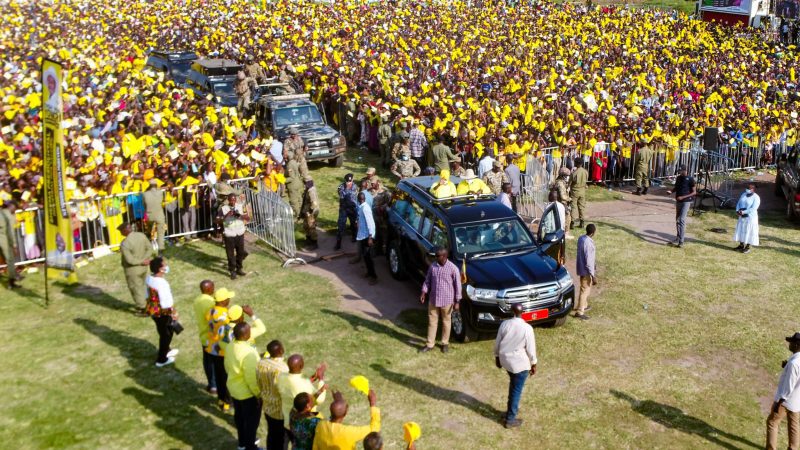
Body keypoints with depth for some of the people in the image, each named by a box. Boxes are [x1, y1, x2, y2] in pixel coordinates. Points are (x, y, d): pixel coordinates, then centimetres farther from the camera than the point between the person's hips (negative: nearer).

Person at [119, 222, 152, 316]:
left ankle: (143, 310, 23)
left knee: (136, 289, 12)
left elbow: (129, 260, -27)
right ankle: (141, 305, 42)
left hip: (132, 270, -7)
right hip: (143, 268, 7)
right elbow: (150, 248, -3)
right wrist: (144, 259, -11)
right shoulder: (141, 235, -8)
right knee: (141, 286, 26)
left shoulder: (124, 244, -28)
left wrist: (142, 262, -14)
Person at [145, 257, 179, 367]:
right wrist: (173, 312, -13)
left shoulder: (149, 278, -5)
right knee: (166, 334, 12)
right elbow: (166, 302, -26)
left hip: (152, 309, 8)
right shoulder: (162, 283, -31)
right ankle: (161, 359, 24)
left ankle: (166, 351, 48)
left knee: (162, 332, 28)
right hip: (162, 312, -8)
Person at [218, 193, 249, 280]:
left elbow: (248, 218, -2)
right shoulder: (223, 209, -7)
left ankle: (238, 269, 31)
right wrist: (226, 215, -28)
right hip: (229, 235, -3)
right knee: (230, 254, 2)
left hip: (240, 234, 3)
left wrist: (240, 215, -21)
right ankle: (232, 271, 16)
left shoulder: (241, 207, 1)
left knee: (241, 252, 12)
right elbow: (218, 220, -13)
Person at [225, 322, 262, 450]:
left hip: (234, 388, 8)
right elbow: (251, 378, -28)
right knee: (252, 419, 12)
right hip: (247, 392, -8)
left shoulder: (230, 347, -8)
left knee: (239, 415, 25)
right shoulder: (248, 352, -34)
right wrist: (258, 394, -15)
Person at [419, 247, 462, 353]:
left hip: (447, 300, -3)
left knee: (446, 322, 12)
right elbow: (427, 281, 8)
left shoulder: (453, 268, -16)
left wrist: (457, 301, -11)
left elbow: (457, 285, -10)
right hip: (433, 299, 4)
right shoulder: (432, 266, -4)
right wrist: (423, 293, -2)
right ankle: (430, 344, 21)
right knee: (432, 321, 11)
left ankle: (445, 343, 29)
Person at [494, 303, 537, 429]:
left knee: (513, 385, 28)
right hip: (520, 363, -5)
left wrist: (497, 357, 16)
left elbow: (497, 343, 1)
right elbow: (531, 349, -12)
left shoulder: (504, 324, -9)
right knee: (517, 390, 10)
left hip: (505, 359, 5)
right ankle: (510, 419, 18)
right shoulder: (527, 328, -20)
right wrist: (533, 364, 2)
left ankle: (511, 409, 43)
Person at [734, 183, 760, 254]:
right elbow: (738, 203, 6)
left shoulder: (756, 198, -16)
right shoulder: (743, 194, 4)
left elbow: (753, 209, -24)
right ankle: (741, 245, 24)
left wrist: (743, 212, -26)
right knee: (741, 230, 12)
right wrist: (737, 211, -13)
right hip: (742, 216, 7)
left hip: (750, 217, -7)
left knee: (749, 231, 0)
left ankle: (747, 247, 8)